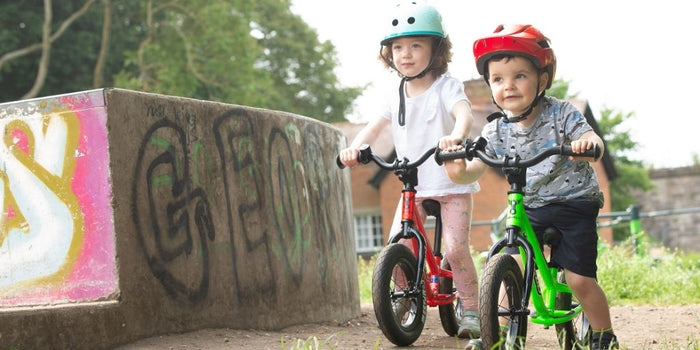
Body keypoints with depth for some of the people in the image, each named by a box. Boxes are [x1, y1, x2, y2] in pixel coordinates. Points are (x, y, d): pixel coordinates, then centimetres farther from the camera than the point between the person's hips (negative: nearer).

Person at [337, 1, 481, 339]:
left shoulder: (446, 86, -9)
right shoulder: (396, 95, 6)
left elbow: (464, 113, -27)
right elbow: (375, 126, 2)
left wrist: (455, 136, -50)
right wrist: (354, 147, -19)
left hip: (453, 183, -4)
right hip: (413, 185, 4)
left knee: (455, 248, -14)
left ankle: (470, 310, 5)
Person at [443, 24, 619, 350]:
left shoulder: (561, 113, -12)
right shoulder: (496, 131, -4)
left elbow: (593, 141, -22)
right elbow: (477, 167, -12)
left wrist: (586, 145, -48)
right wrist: (458, 171, -37)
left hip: (573, 204, -4)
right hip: (530, 210, 4)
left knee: (579, 279, -8)